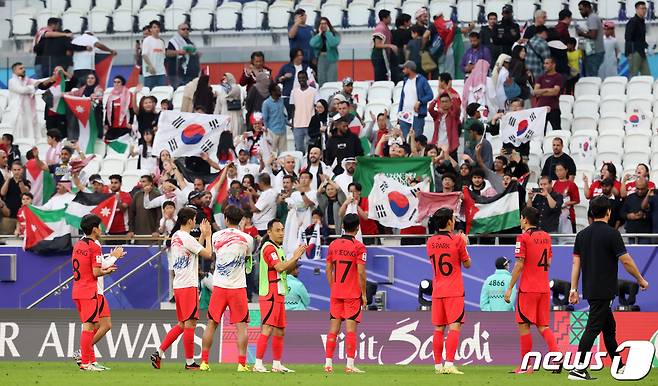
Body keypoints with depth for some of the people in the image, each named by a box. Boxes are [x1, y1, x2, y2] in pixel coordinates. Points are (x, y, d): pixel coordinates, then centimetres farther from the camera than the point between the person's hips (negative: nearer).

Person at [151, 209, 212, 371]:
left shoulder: (175, 237, 13)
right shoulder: (187, 238, -14)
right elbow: (208, 254, -9)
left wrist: (202, 235, 20)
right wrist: (208, 236, 4)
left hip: (178, 285, 9)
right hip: (188, 286, -9)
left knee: (182, 324, 14)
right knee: (190, 323, -4)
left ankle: (158, 353, 8)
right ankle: (190, 362, -1)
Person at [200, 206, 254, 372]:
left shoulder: (216, 236, -1)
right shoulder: (247, 239, -4)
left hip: (219, 287, 1)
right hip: (238, 287, -1)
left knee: (211, 324, 10)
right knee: (241, 326, 2)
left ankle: (204, 362, 11)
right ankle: (242, 363, -6)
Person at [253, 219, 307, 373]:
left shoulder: (278, 248, 20)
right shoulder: (269, 247, -11)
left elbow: (287, 269, 24)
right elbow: (279, 267, -22)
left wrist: (296, 257, 9)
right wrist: (295, 257, -14)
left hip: (279, 294, 10)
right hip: (270, 295, -10)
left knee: (279, 331, 12)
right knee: (267, 329, -14)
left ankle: (277, 364, 16)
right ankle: (258, 364, -16)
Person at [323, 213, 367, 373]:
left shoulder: (333, 245, 6)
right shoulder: (358, 247, -9)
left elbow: (328, 270, 9)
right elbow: (361, 273, -12)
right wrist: (364, 294, -4)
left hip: (336, 293, 4)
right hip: (353, 294, -4)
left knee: (333, 328, 6)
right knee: (351, 328, -5)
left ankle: (328, 363, 5)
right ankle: (350, 364, -8)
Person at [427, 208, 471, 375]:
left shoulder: (430, 242, 5)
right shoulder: (457, 240, -9)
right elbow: (467, 264, 1)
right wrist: (464, 244, 16)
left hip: (437, 291, 5)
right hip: (454, 292, -5)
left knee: (438, 329, 8)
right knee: (454, 328, -7)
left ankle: (438, 365, 9)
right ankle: (449, 364, -16)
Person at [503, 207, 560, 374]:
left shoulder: (523, 238, -10)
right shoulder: (546, 236, 10)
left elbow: (519, 265, -13)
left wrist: (509, 288, -9)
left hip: (528, 288, -6)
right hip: (544, 288, 6)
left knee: (524, 326, 1)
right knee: (543, 326, 10)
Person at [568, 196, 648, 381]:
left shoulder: (582, 234, 8)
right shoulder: (611, 234, -12)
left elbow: (576, 262, 8)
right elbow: (626, 261, -12)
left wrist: (574, 288, 10)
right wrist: (640, 280, 1)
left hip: (590, 289, 7)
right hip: (604, 290, -7)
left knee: (609, 326, 17)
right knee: (593, 328, -8)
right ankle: (578, 369, -14)